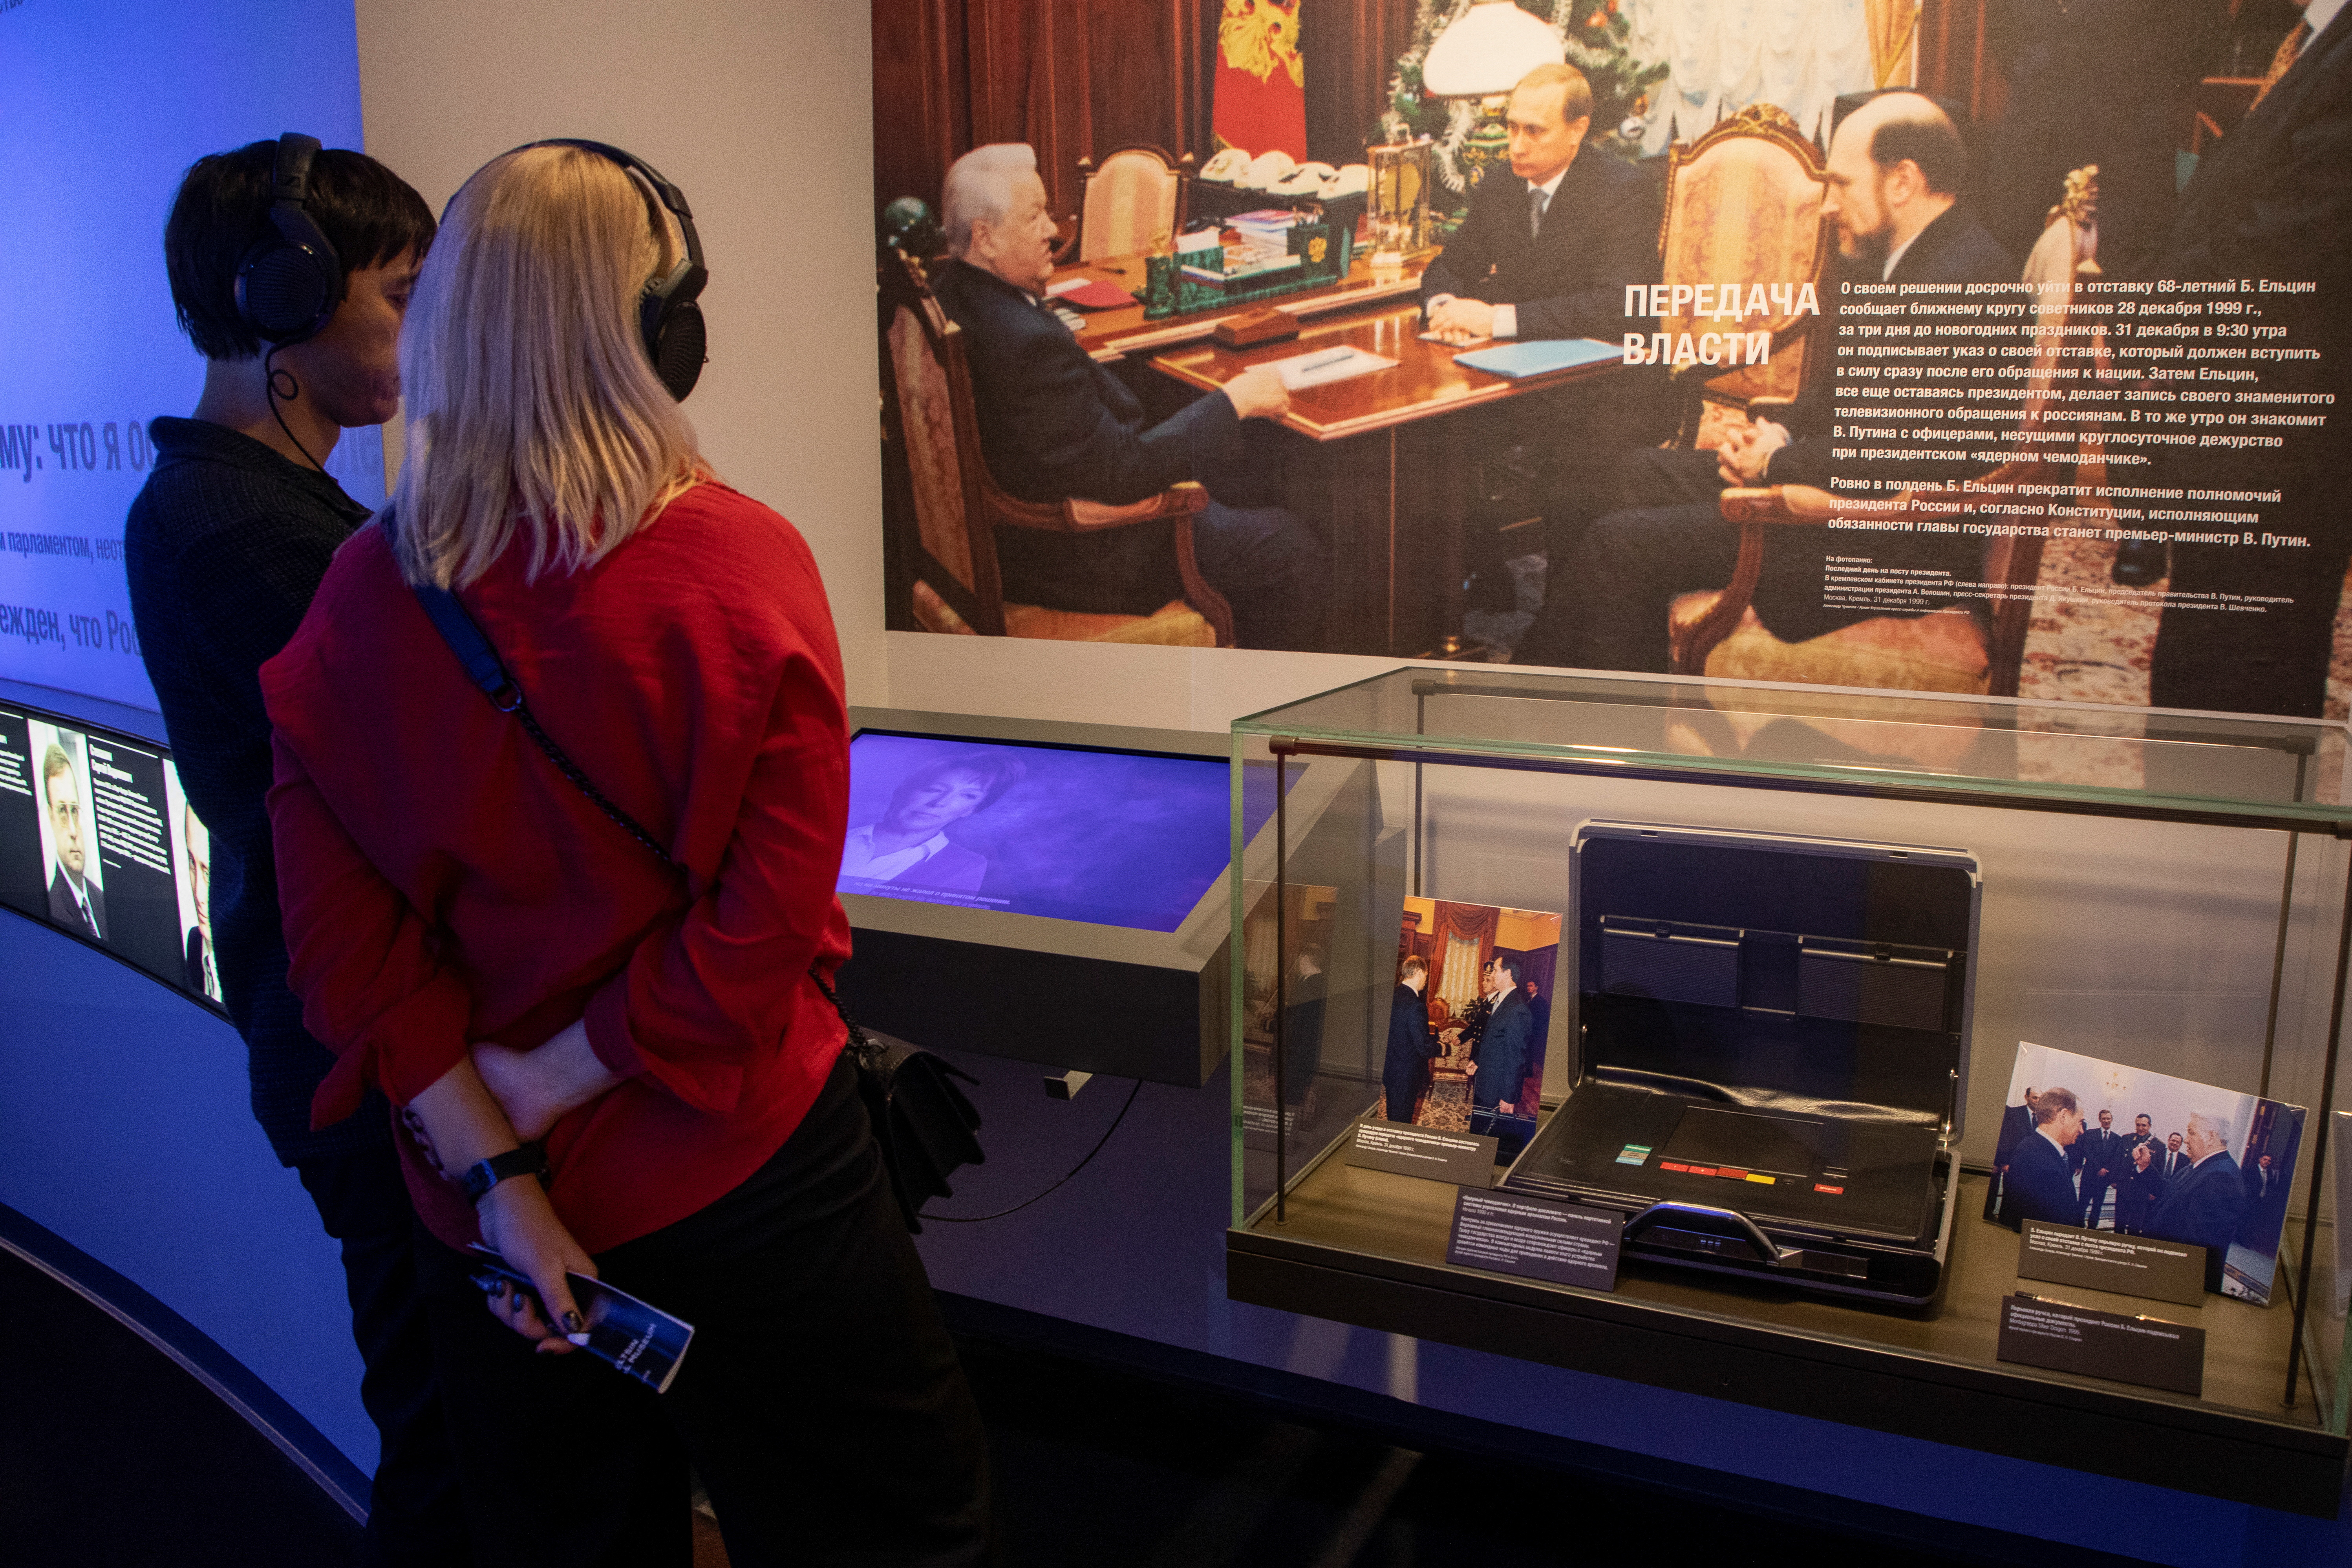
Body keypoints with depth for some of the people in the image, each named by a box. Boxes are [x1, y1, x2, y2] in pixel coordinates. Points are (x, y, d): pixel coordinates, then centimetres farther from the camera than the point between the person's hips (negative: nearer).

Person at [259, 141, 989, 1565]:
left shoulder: (364, 593, -7)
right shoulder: (744, 563, -17)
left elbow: (344, 931, -7)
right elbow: (764, 922, -20)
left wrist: (493, 1170, -5)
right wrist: (546, 1083, -10)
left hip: (485, 1212, 5)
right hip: (735, 1172, -4)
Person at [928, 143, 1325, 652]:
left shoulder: (948, 297, -1)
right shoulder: (1028, 343, -33)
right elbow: (1120, 472, -28)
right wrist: (1234, 400, -20)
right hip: (1072, 557, -11)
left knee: (1248, 473, 23)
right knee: (1291, 553, -6)